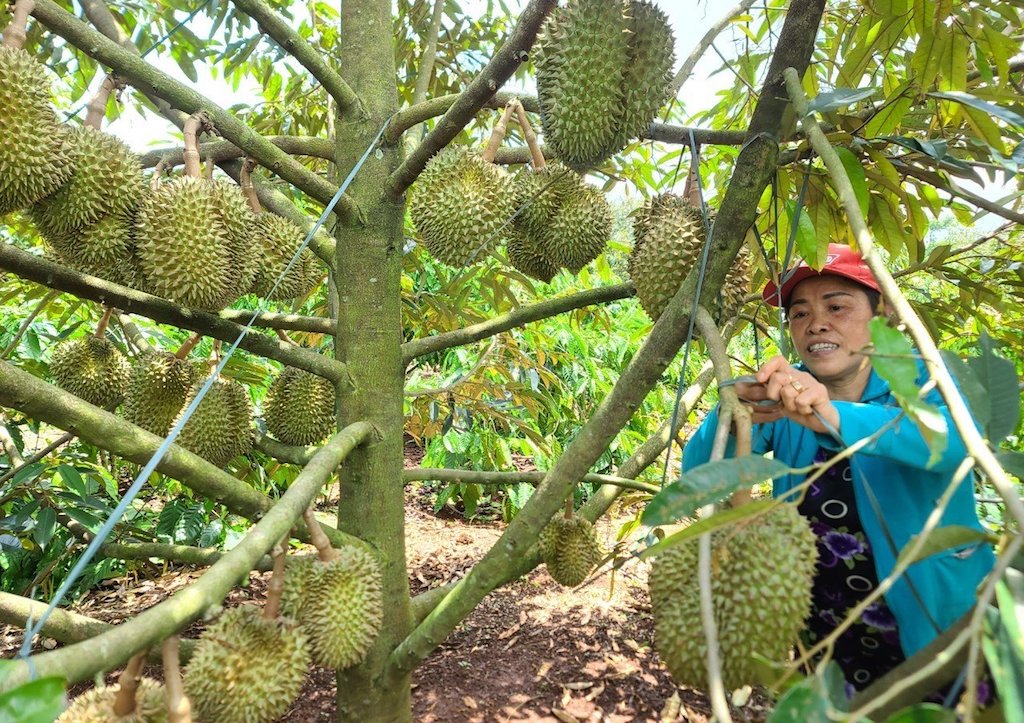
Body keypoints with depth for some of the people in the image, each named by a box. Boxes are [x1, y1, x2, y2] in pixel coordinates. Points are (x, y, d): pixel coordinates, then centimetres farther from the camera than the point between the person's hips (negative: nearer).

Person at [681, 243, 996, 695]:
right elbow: (699, 476, -14)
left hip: (938, 633, -2)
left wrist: (834, 418, -51)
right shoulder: (784, 395, -5)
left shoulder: (919, 377, -12)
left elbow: (955, 439, -35)